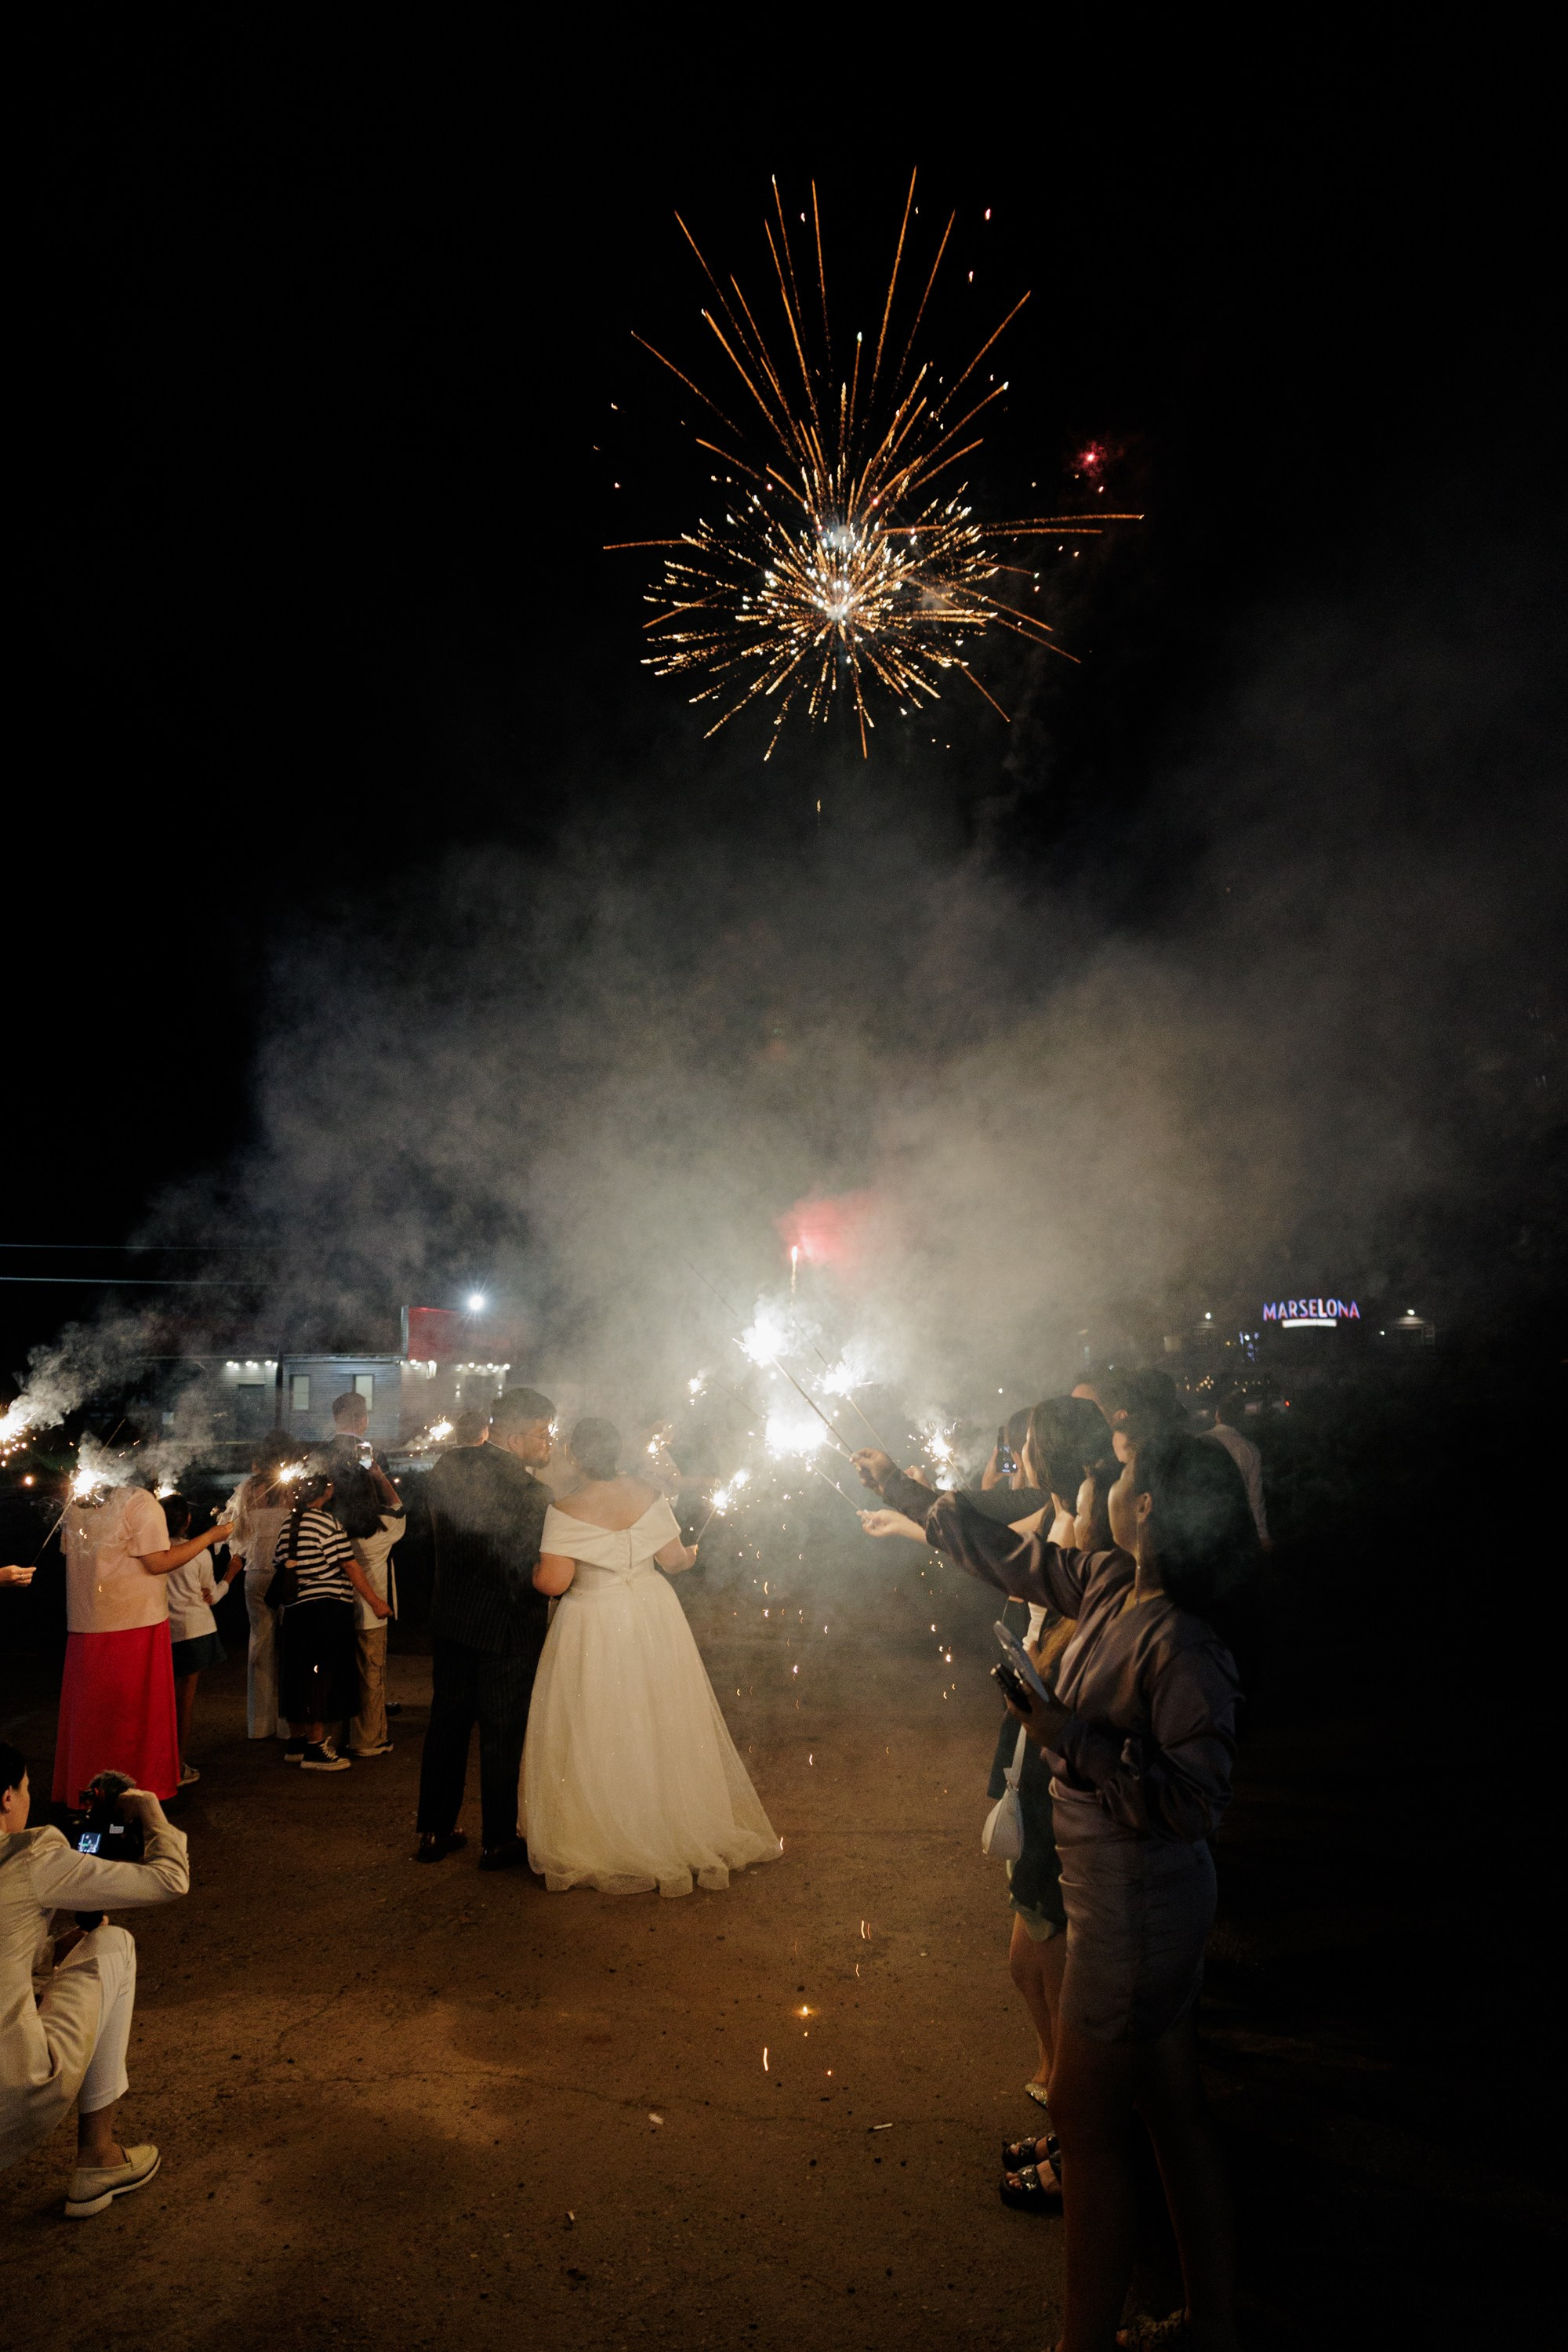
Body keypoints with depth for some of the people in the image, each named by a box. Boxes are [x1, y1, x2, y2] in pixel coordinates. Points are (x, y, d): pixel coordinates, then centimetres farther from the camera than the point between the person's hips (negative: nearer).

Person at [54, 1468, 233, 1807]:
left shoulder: (76, 1503, 6)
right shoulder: (141, 1502, -14)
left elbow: (69, 1551, 18)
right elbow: (158, 1562, -16)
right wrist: (211, 1536, -9)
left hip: (83, 1627, 6)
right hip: (135, 1625, -6)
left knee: (88, 1713, 16)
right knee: (136, 1715, 5)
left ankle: (79, 1791, 24)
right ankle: (141, 1788, 11)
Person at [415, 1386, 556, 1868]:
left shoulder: (448, 1465, -5)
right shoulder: (530, 1491, -25)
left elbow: (437, 1533, 7)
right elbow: (533, 1576, -23)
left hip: (449, 1617, 6)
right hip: (507, 1628, -6)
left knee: (446, 1723, 19)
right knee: (502, 1735, 10)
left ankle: (435, 1832, 30)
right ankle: (497, 1842, 23)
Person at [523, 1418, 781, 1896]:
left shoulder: (565, 1511, -17)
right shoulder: (647, 1494, -7)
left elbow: (554, 1581, -20)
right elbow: (673, 1559, -2)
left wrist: (531, 1572, 1)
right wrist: (689, 1555, 20)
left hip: (595, 1632, -4)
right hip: (654, 1617, 4)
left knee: (599, 1737, 10)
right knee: (663, 1728, 18)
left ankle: (602, 1848, 21)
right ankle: (681, 1829, 31)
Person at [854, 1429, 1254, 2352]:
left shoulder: (1181, 1646, -27)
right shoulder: (1110, 1586, -3)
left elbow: (1196, 1800, -27)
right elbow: (1009, 1555, 9)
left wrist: (1075, 1738, -28)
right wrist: (900, 1487, 15)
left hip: (1136, 1906, -8)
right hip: (1158, 1899, 8)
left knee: (1089, 2121, 8)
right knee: (1172, 2110, 21)